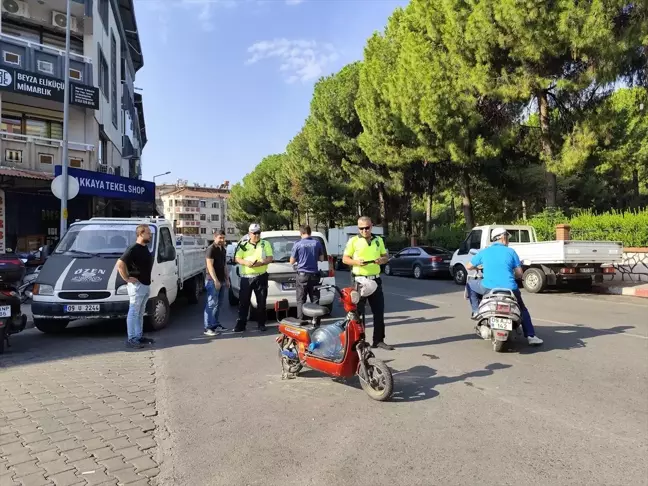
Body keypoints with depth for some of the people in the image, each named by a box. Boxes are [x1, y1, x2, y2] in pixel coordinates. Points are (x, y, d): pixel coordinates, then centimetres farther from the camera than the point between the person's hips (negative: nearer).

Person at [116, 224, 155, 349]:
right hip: (136, 285, -9)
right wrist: (127, 279, -20)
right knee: (133, 313, -2)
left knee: (140, 313, 15)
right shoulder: (133, 249, -17)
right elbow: (120, 263, -25)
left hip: (146, 285, 9)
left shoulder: (145, 248, 11)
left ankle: (139, 336, 24)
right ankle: (131, 339, 3)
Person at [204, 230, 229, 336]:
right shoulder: (211, 249, -11)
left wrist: (227, 279, 18)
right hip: (213, 281, -8)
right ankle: (208, 328, -7)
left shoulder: (222, 249, 15)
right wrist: (216, 280, -22)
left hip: (222, 280, 8)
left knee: (218, 303, 12)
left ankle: (215, 324, 20)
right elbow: (210, 266, -17)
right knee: (211, 304, -9)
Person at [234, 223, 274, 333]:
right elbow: (237, 258, 5)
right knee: (243, 301, 0)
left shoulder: (266, 244, 7)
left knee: (261, 301, 5)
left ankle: (261, 324, 15)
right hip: (246, 277, 0)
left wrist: (260, 263, -18)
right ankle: (241, 324, 4)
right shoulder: (243, 245, 10)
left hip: (261, 276, 0)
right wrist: (245, 262, -16)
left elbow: (270, 258, 0)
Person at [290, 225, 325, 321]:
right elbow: (321, 259, 7)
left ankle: (301, 321, 4)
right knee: (315, 300, 9)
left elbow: (292, 262, 0)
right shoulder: (317, 243, 0)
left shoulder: (298, 245, -7)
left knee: (301, 300, 4)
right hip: (314, 274, 2)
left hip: (302, 275, -2)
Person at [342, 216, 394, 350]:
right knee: (358, 312, 1)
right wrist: (356, 262, -20)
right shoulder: (353, 241, -1)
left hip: (375, 280, 4)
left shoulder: (378, 240, 11)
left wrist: (382, 260, -7)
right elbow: (345, 259, -1)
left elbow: (386, 256, 17)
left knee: (379, 311, 7)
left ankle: (378, 340, 16)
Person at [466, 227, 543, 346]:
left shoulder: (484, 252, 8)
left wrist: (479, 267, 38)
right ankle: (531, 336, 20)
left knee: (470, 284, 29)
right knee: (522, 309, 28)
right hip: (510, 290, 1)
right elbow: (519, 274, 4)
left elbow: (468, 266, 16)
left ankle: (476, 310, 19)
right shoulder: (511, 251, 5)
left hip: (488, 289, 0)